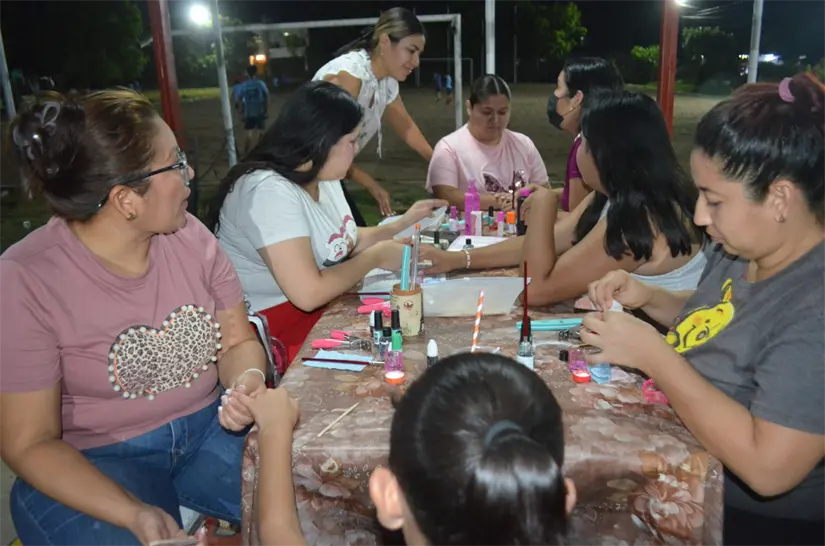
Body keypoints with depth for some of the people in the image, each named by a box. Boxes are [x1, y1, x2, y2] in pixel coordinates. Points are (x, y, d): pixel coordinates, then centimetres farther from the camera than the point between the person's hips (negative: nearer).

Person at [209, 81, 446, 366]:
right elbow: (308, 293, -31)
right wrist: (377, 256, -18)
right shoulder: (269, 190, -25)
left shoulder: (323, 177, 5)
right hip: (274, 329, -9)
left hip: (324, 308, 9)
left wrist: (401, 224, 10)